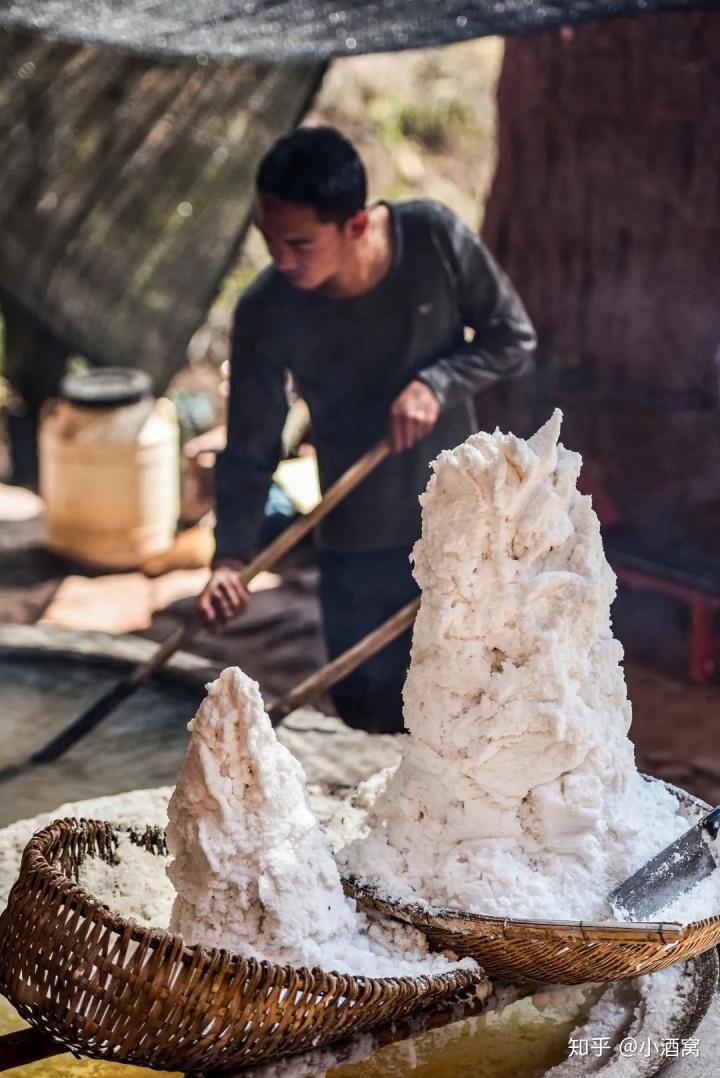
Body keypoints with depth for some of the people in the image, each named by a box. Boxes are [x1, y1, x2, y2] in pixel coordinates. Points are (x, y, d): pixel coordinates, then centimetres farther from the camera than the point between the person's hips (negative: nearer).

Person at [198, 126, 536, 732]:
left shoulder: (436, 238, -19)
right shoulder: (266, 312, -18)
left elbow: (513, 337, -6)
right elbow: (250, 450, -10)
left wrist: (437, 382, -23)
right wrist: (232, 554, -23)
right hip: (357, 544, 0)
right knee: (371, 713, 4)